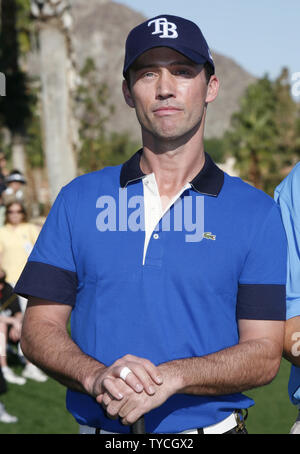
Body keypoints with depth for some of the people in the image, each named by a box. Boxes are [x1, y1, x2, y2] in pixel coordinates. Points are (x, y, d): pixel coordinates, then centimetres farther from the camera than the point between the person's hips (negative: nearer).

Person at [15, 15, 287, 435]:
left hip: (211, 425, -1)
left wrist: (172, 377, -20)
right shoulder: (78, 199, 6)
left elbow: (264, 353, -5)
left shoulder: (256, 212, 1)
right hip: (99, 427, 1)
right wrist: (96, 376, -17)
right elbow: (39, 327, 2)